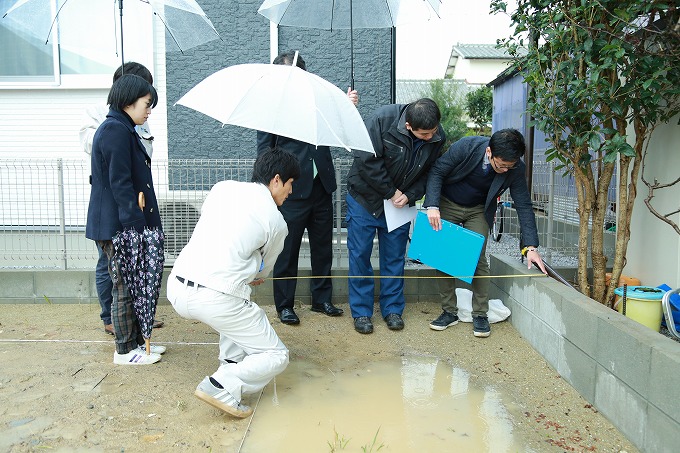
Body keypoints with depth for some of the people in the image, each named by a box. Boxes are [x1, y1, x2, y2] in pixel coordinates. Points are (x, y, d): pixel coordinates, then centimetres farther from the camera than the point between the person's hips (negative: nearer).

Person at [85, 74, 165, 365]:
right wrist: (136, 226, -21)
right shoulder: (116, 130, -16)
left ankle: (135, 340, 27)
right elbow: (120, 185, -21)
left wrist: (140, 223, 19)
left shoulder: (122, 129, 17)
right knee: (125, 288, 0)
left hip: (125, 225, 10)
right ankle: (125, 351, 13)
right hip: (117, 227, -10)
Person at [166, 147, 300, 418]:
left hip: (176, 287, 7)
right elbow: (264, 271, 17)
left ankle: (231, 362, 30)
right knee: (276, 356, 7)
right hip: (213, 299, -7)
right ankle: (221, 386, -10)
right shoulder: (276, 221, 1)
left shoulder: (222, 188, 13)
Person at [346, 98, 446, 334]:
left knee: (394, 257, 9)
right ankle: (361, 312, 14)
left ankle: (393, 308, 24)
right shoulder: (382, 119, -25)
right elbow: (366, 161, -24)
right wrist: (390, 192, -18)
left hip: (400, 203, 3)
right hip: (364, 198, -3)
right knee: (360, 255, 2)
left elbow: (430, 174, -1)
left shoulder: (438, 138, -12)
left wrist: (409, 196, -17)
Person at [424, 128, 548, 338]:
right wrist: (432, 206, -30)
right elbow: (437, 171, -18)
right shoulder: (466, 147, -28)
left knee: (478, 259, -9)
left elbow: (524, 206, -15)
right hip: (447, 204, 0)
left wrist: (531, 246, -20)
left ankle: (480, 315, 3)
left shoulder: (515, 168, -21)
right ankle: (449, 312, 7)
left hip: (478, 211, 1)